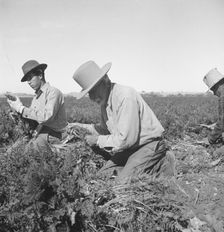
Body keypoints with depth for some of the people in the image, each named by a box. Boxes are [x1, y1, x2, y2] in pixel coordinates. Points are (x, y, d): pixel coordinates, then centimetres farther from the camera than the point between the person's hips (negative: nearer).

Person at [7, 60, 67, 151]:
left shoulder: (53, 92, -10)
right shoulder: (36, 97, 17)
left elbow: (46, 116, -24)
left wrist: (21, 108, -19)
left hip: (51, 136, -7)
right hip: (38, 134, 8)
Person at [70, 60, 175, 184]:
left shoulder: (126, 96, -26)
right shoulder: (104, 101, 2)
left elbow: (126, 139, -29)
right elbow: (106, 128, 17)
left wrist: (98, 140, -17)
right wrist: (83, 127, 4)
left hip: (149, 145, -9)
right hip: (130, 148, 9)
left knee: (123, 181, -18)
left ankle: (162, 165, -2)